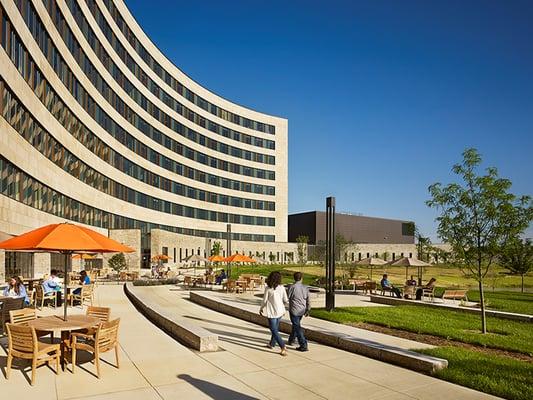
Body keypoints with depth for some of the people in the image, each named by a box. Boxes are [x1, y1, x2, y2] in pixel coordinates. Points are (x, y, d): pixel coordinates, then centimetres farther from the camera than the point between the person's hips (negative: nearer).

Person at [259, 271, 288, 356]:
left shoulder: (268, 288, -13)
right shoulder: (281, 287, -5)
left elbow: (264, 300, -6)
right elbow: (285, 300, -1)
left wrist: (261, 309, 12)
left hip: (272, 311, -5)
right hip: (280, 310, 5)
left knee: (274, 330, 1)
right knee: (275, 328, 23)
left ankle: (283, 348, -8)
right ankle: (272, 344, 38)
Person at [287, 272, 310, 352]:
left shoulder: (292, 287, -15)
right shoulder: (305, 288, 0)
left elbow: (288, 298, -7)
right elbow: (308, 300, 4)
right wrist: (308, 310, 15)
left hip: (294, 310, -6)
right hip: (302, 310, 6)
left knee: (297, 327, -1)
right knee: (296, 325, 24)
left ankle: (303, 345, -5)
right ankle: (291, 339, 41)